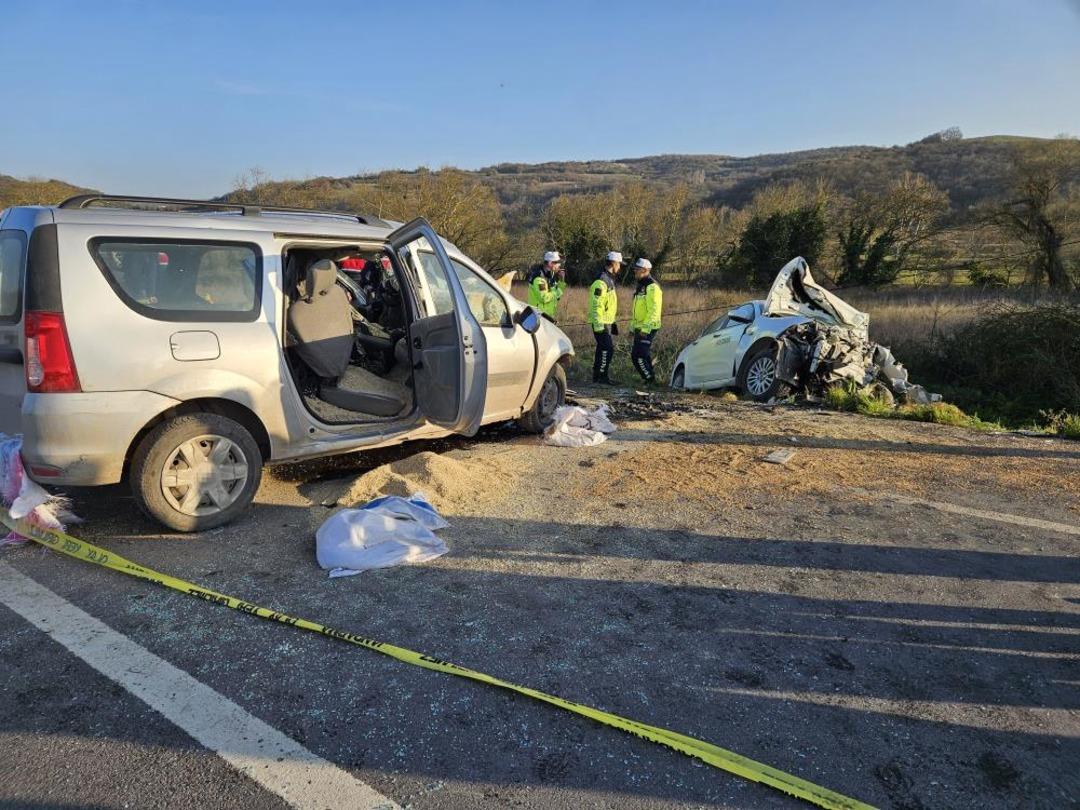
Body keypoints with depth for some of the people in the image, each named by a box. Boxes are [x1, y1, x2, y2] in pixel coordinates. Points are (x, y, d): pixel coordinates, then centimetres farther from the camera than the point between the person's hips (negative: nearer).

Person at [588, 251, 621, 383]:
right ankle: (601, 375, -4)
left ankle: (597, 375, 20)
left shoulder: (609, 279, 15)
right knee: (608, 348, -11)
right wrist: (599, 325, -24)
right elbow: (596, 305, -22)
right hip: (601, 322, -10)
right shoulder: (601, 281, -17)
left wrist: (612, 322, 23)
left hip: (607, 322, 10)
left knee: (602, 348, 13)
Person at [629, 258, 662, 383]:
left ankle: (650, 379, 1)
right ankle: (648, 378, 20)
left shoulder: (652, 287, -15)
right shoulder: (640, 286, 18)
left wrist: (645, 328, -25)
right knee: (635, 355, 11)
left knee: (640, 355, -11)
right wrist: (633, 326, 23)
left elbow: (654, 310, -22)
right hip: (640, 328, 10)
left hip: (647, 329, -10)